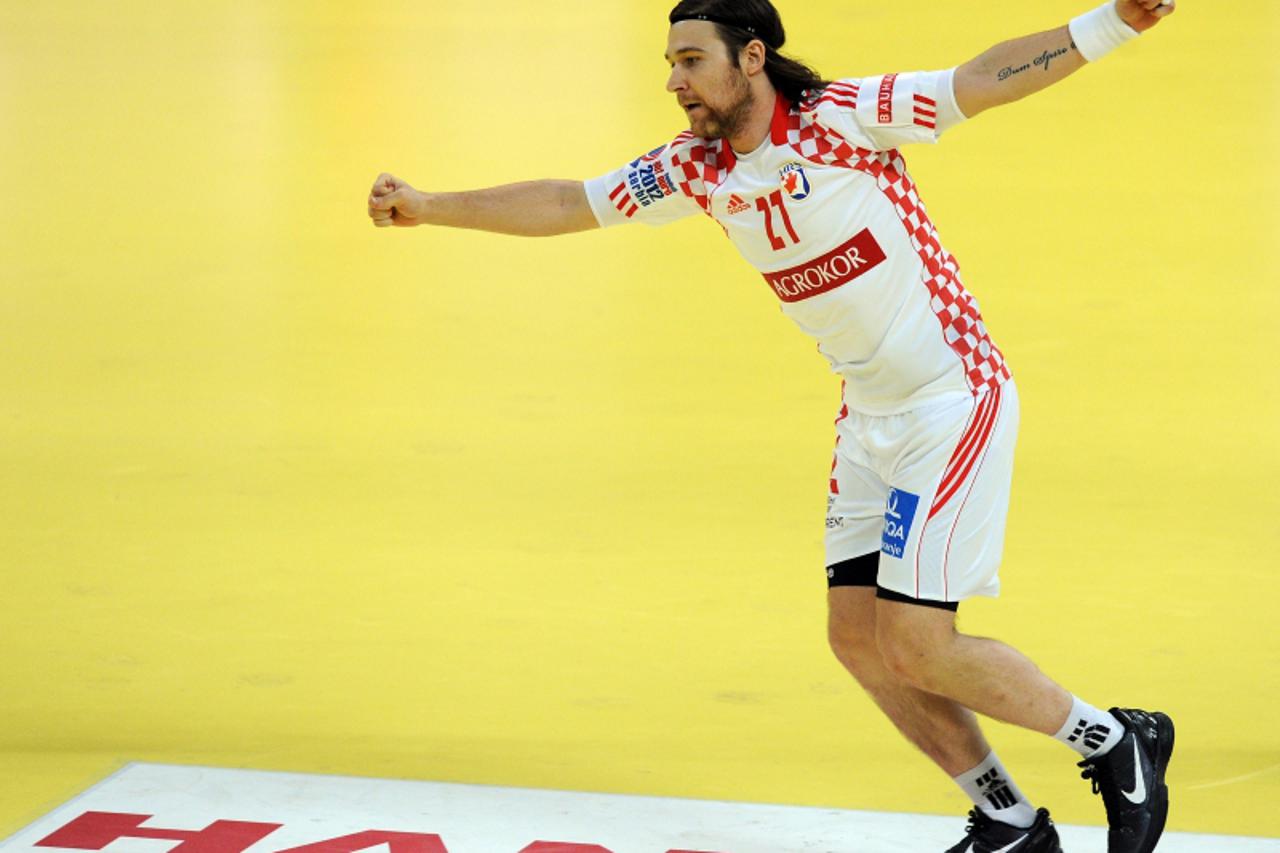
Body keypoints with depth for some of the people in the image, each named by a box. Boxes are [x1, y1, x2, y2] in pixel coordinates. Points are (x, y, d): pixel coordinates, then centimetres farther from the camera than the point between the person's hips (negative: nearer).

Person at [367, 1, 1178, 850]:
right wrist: (427, 206, 11)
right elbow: (569, 204, 13)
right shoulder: (696, 168, 4)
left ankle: (1118, 743, 9)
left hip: (956, 399, -8)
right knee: (857, 636, 4)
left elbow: (982, 81, -23)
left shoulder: (844, 116, -16)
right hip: (871, 419, 8)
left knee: (914, 647, -11)